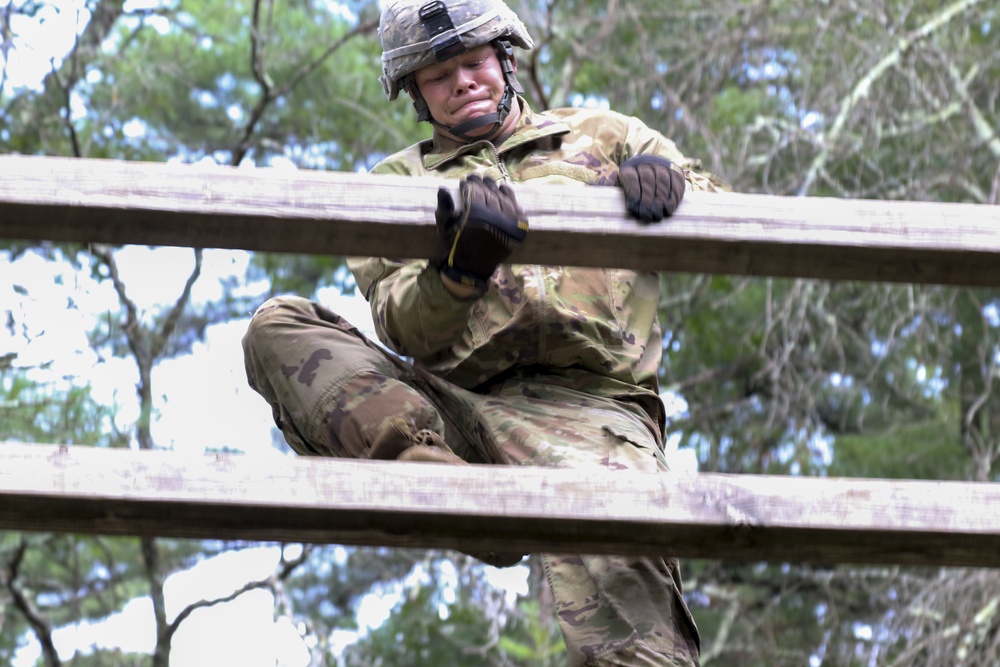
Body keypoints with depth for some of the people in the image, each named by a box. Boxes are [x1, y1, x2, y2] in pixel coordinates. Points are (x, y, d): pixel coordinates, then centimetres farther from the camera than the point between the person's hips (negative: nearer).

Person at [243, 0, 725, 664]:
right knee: (280, 328, -19)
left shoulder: (601, 135, 26)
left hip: (582, 402, -2)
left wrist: (667, 182, -8)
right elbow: (404, 328, 6)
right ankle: (432, 474, -36)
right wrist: (463, 268, -19)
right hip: (454, 406, 2)